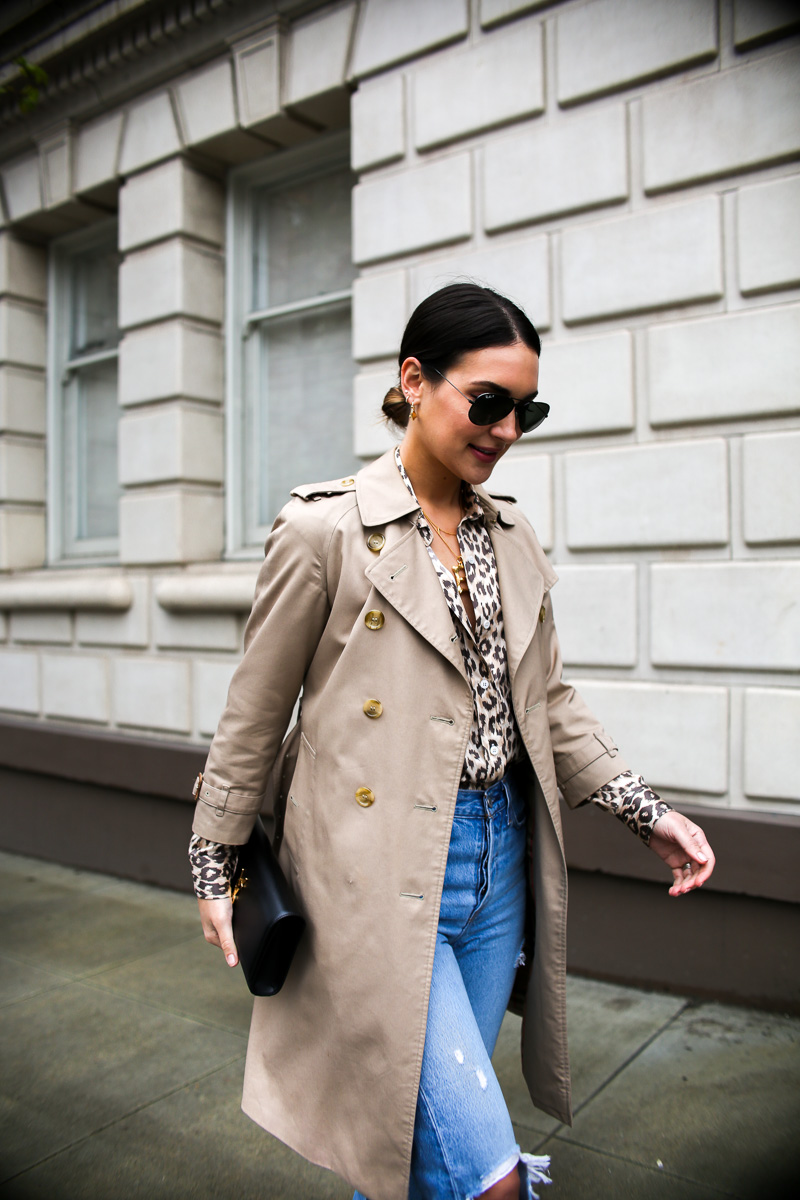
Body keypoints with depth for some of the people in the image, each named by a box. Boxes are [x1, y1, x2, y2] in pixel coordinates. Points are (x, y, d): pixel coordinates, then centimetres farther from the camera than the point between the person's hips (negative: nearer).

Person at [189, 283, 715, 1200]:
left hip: (498, 864, 6)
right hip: (381, 873, -6)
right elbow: (254, 714, -3)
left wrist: (646, 812, 7)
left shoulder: (514, 539, 8)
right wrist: (214, 866, 4)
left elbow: (549, 701, 14)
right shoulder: (325, 529, -10)